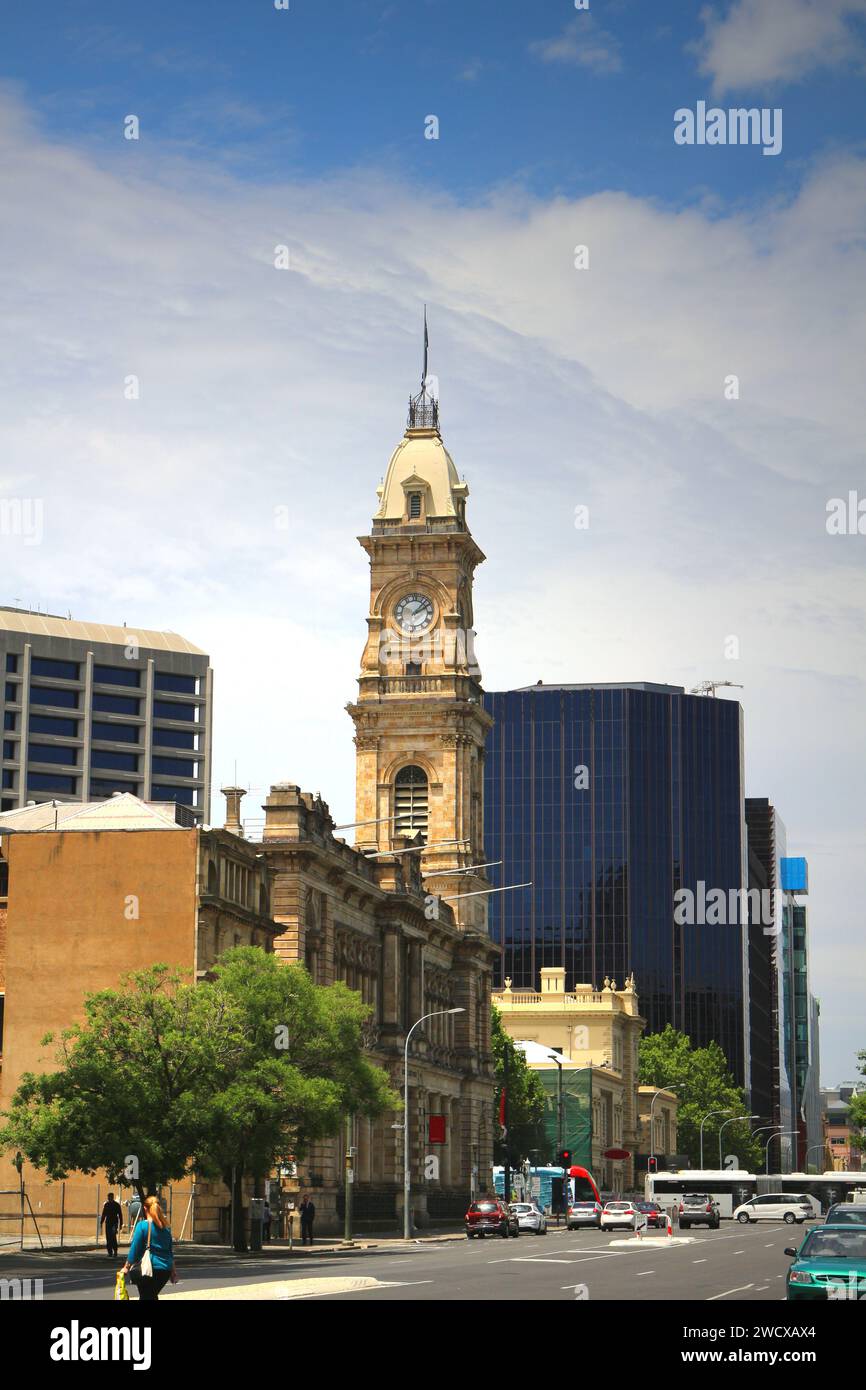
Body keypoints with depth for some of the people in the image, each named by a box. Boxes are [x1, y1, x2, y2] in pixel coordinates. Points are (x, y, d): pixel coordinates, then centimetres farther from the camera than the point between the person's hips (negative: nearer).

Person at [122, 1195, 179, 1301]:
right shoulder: (166, 1227, 9)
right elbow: (170, 1250, 17)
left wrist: (127, 1267, 2)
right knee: (153, 1296, 21)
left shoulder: (142, 1226, -8)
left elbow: (134, 1248, -7)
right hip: (165, 1270, 6)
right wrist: (173, 1270, 25)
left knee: (146, 1297, -3)